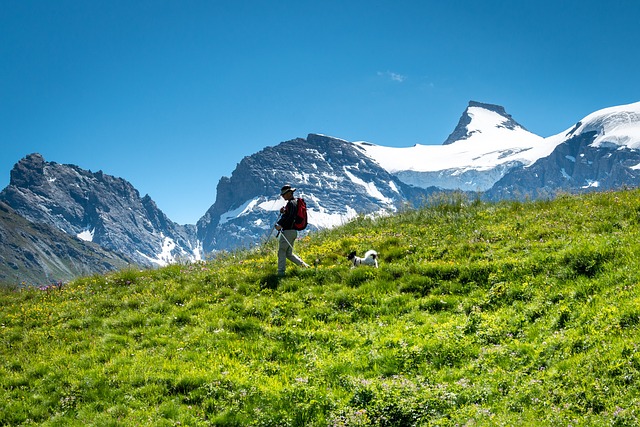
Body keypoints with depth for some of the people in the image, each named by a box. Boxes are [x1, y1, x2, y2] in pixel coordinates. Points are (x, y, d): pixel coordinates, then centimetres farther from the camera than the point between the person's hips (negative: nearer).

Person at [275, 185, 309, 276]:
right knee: (289, 253, 14)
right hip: (293, 231, 10)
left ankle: (281, 272, -8)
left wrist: (280, 225, -26)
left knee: (281, 251, -6)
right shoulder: (295, 202, 19)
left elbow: (290, 217, -25)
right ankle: (303, 264, 9)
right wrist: (283, 211, 5)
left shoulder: (291, 203, -13)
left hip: (288, 231, -10)